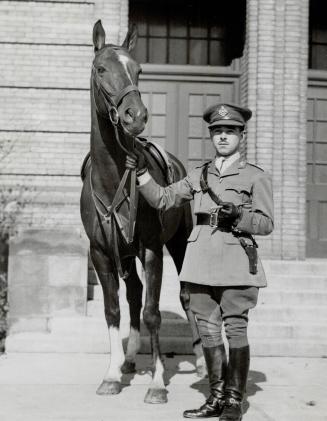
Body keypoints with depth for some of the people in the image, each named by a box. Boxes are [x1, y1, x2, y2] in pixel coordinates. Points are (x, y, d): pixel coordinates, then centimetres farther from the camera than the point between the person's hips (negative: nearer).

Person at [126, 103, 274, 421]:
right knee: (207, 330, 8)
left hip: (236, 261, -4)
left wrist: (238, 216, -20)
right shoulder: (198, 175, 15)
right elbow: (162, 199, 11)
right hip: (200, 260, 4)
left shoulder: (256, 177, 3)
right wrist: (141, 173, -2)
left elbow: (266, 223, -2)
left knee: (235, 329, -2)